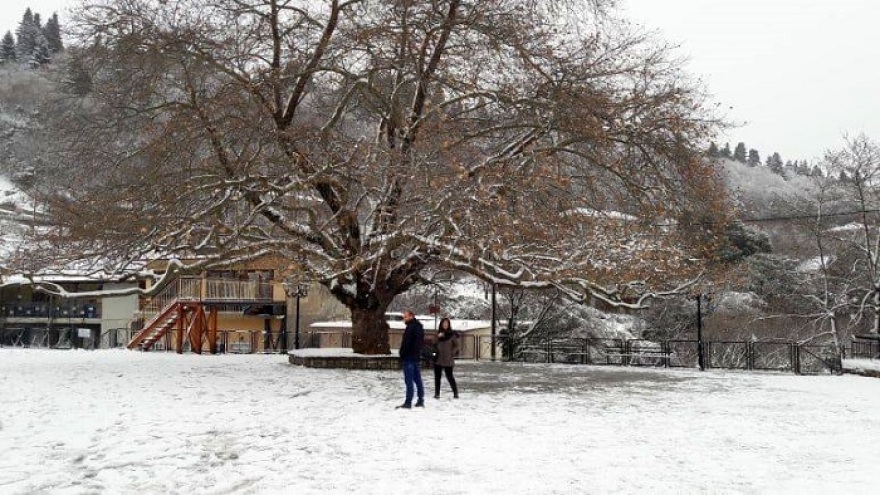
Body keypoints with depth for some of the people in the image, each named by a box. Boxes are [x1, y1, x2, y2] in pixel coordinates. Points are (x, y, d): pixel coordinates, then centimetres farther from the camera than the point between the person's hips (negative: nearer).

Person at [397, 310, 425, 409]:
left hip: (409, 357, -10)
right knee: (417, 379, 12)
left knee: (409, 380, -8)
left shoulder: (411, 327, -16)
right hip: (417, 356, 10)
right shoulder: (419, 326, 15)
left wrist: (402, 355, -8)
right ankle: (421, 401, 14)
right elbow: (422, 342, 21)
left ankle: (408, 402, -8)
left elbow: (406, 343, -18)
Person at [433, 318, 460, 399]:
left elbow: (456, 345, 2)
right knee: (437, 376, 6)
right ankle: (437, 393, 13)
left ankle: (455, 393, 7)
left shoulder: (452, 334, -2)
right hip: (438, 359, 4)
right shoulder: (438, 333, 8)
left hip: (448, 359, -4)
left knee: (449, 376, -3)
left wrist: (453, 353, -10)